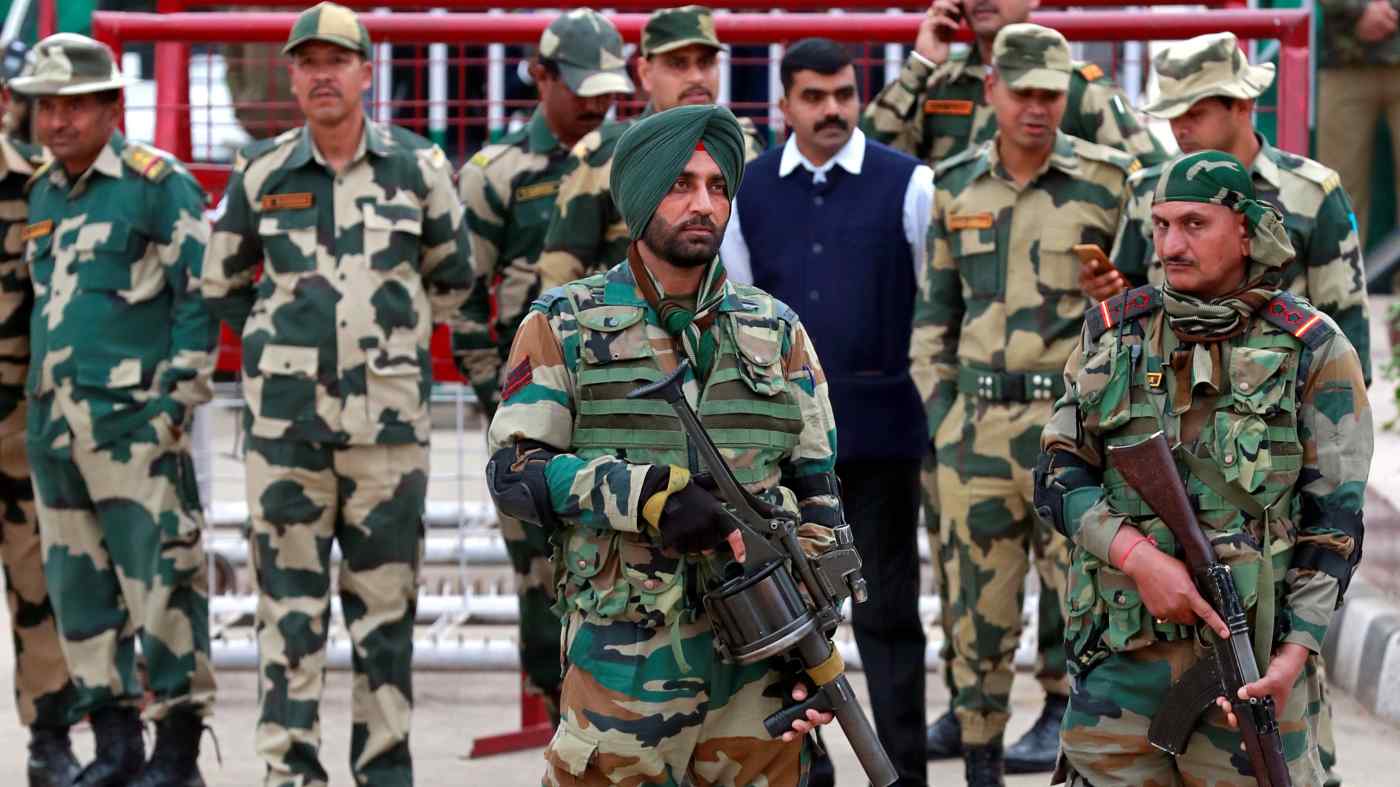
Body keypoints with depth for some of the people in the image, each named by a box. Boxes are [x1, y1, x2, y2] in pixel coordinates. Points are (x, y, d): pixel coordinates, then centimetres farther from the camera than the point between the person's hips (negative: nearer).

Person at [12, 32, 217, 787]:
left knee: (160, 582, -7)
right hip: (54, 425, 8)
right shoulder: (43, 193, 17)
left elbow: (202, 293, -8)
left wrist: (177, 398, -13)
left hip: (133, 420, -8)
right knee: (78, 589, 8)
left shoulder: (159, 184, -5)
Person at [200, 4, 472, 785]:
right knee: (290, 598, 1)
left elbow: (454, 278, 14)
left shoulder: (419, 167, 1)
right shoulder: (261, 173, 3)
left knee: (386, 598, 3)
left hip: (389, 412, 0)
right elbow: (223, 283, 17)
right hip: (286, 413, 0)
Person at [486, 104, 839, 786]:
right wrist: (650, 494, -19)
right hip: (621, 664, -2)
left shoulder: (777, 332, 12)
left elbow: (817, 490, 12)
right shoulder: (564, 326, 4)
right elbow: (513, 472, -5)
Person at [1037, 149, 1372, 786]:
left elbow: (1334, 518, -1)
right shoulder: (1111, 333, 10)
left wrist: (1295, 650, -12)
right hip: (1117, 658, 3)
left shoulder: (1312, 350, 1)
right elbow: (1059, 475, 7)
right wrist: (1138, 555, -12)